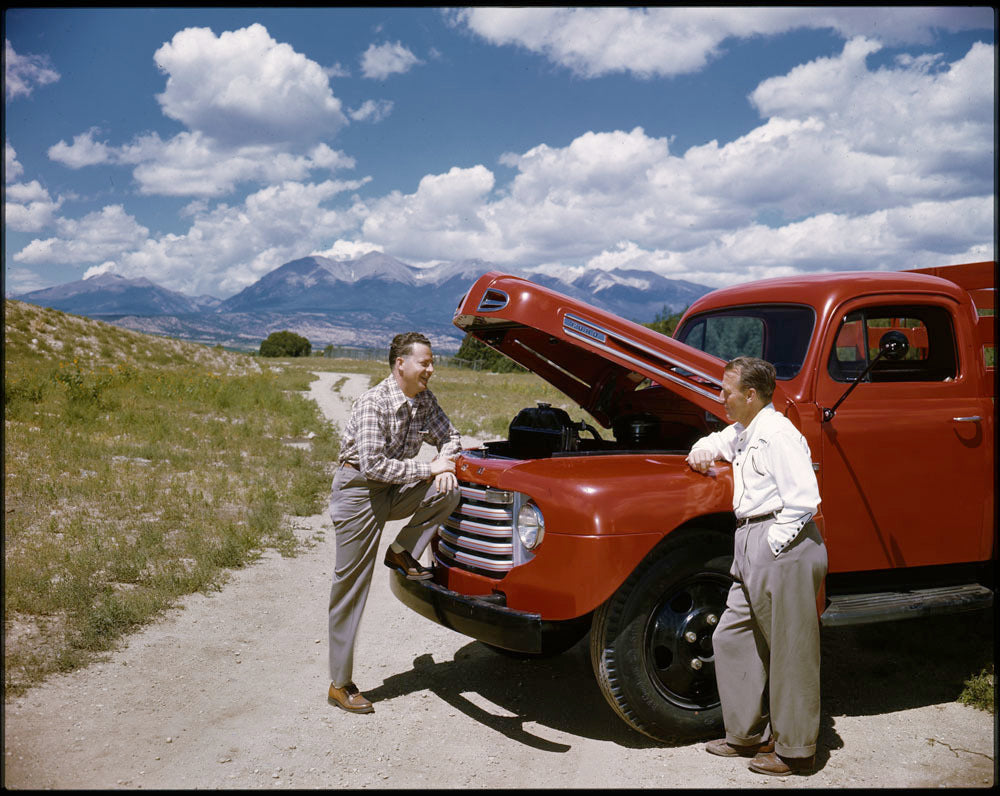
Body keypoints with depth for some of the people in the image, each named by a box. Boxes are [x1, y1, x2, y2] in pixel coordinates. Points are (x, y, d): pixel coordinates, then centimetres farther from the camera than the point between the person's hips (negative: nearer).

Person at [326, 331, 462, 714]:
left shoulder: (423, 400, 0)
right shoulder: (373, 403, -21)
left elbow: (449, 434, 12)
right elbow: (373, 464, -26)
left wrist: (446, 465, -10)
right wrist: (428, 468, -23)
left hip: (393, 489, 6)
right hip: (358, 489, -6)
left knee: (447, 493, -21)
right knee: (350, 587, -3)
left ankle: (401, 553, 2)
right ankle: (340, 685, 5)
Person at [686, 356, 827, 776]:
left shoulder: (778, 433, -15)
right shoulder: (743, 432, 15)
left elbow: (804, 499, -21)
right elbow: (720, 440, 39)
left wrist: (773, 543, -17)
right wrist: (703, 450, 17)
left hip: (784, 548, -10)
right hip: (751, 551, 10)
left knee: (790, 652, 1)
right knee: (731, 639, 13)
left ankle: (794, 750, 14)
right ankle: (747, 733, 26)